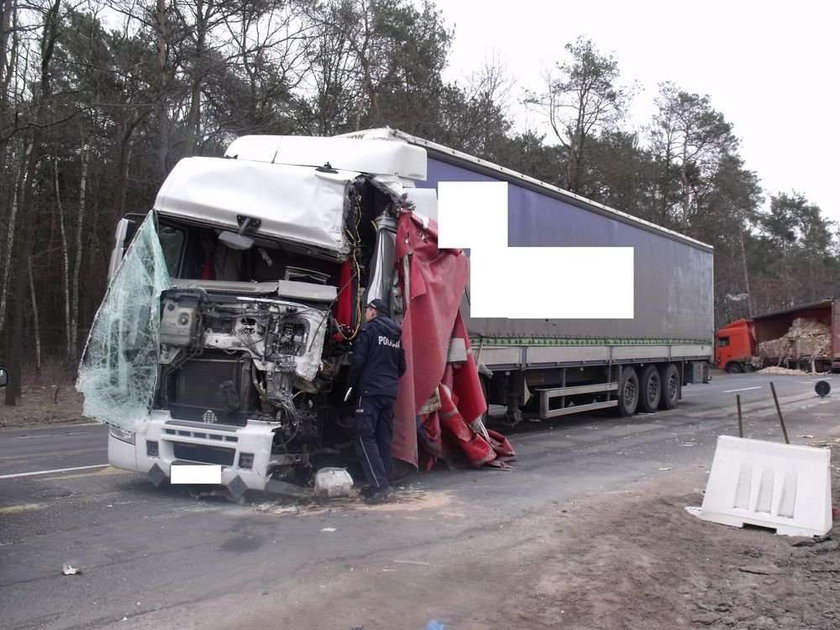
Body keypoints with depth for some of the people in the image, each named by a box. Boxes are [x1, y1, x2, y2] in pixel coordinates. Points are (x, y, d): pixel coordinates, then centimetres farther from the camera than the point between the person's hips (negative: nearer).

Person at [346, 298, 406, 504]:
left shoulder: (369, 329, -4)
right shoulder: (396, 335, 18)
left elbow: (358, 360, -10)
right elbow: (402, 367, 21)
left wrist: (352, 385, 2)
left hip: (370, 391, -7)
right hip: (389, 393, 7)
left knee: (365, 436, -7)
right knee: (384, 438, 10)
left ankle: (379, 485, -16)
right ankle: (384, 484, 12)